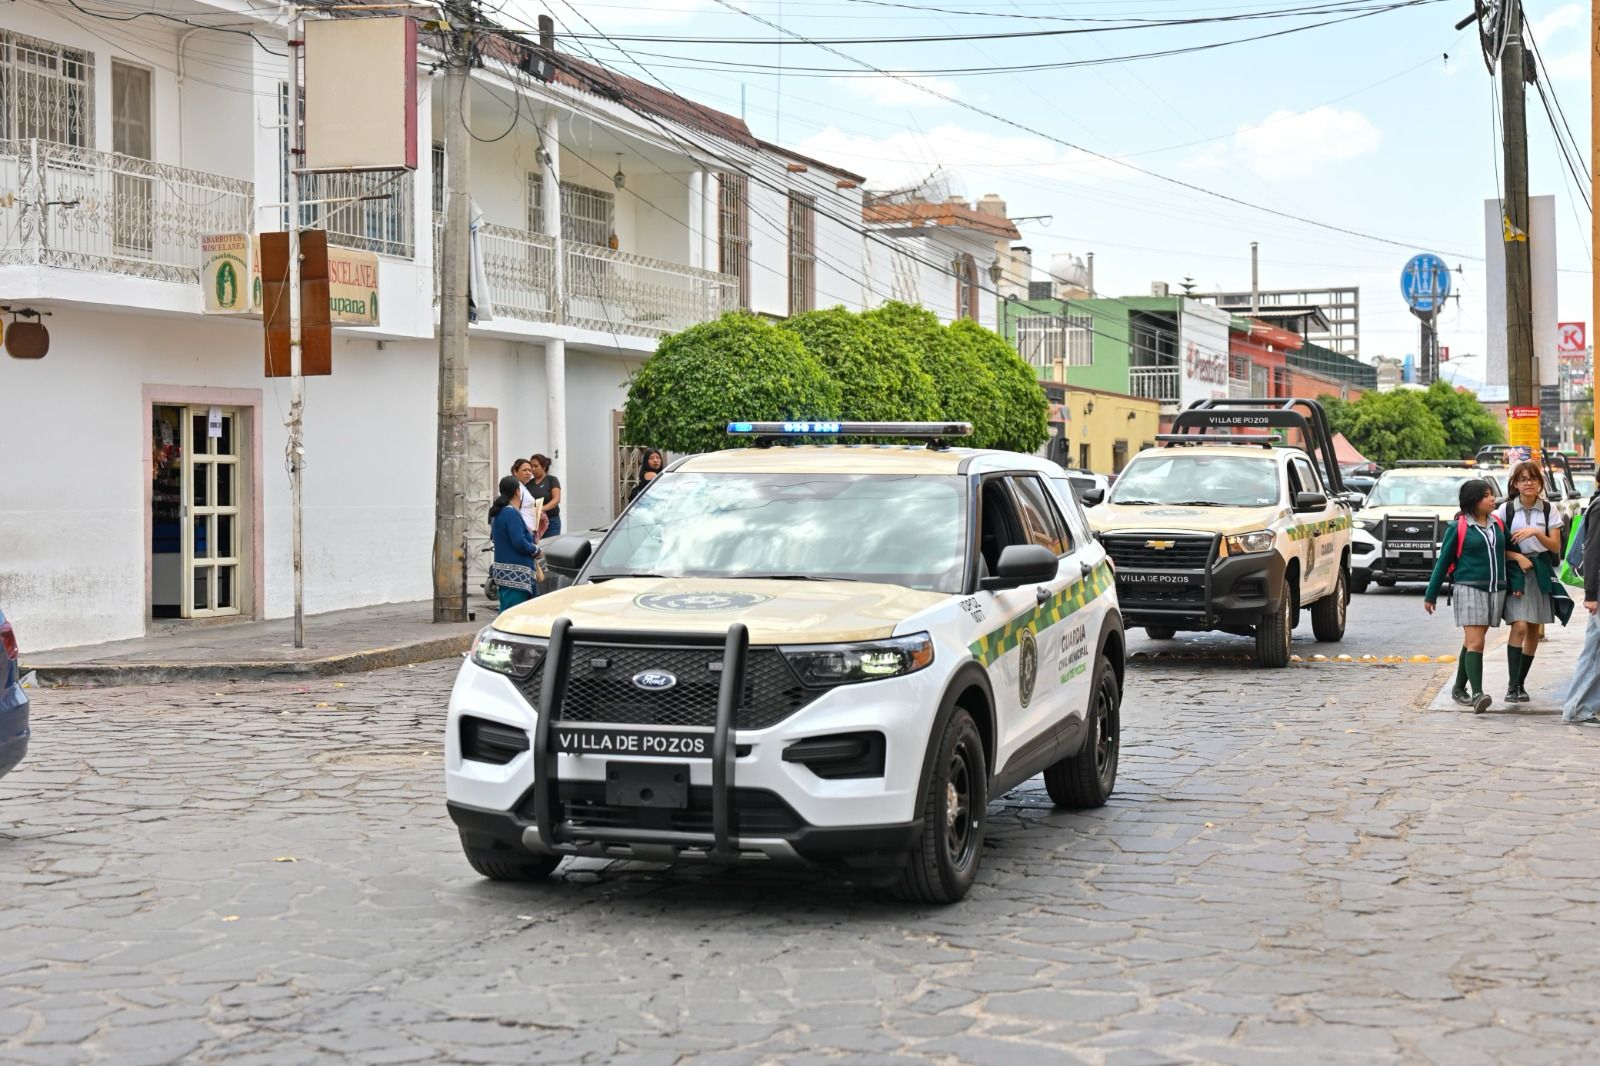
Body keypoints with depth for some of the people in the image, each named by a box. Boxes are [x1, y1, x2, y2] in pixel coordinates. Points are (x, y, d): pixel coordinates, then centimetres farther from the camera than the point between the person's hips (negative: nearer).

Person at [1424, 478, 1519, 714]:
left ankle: (1459, 688, 22)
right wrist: (1430, 595, 2)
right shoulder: (1458, 527, -4)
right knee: (1475, 643, -14)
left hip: (1496, 590, 5)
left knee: (1472, 642, 11)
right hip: (1468, 589, -5)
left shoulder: (1497, 523, 10)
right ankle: (1477, 694, -21)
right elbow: (1443, 561, 1)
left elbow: (1507, 552, 18)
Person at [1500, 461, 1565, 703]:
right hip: (1515, 572, -3)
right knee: (1519, 626, -16)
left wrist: (1536, 532, -17)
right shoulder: (1506, 510, 0)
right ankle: (1512, 685, -15)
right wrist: (1518, 557, -15)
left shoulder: (1548, 510, 3)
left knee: (1534, 629, 6)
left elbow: (1555, 546, -1)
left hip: (1541, 573, 3)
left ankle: (1521, 683, 17)